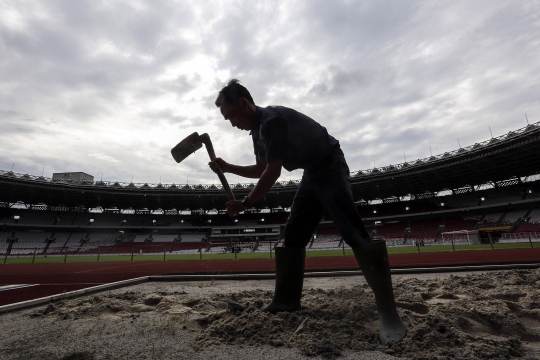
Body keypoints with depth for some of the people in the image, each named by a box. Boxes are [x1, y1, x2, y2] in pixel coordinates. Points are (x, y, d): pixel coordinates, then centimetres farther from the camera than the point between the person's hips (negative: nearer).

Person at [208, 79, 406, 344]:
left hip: (329, 166, -10)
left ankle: (389, 314, -12)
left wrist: (244, 204, -13)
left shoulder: (272, 120, -22)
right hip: (312, 173, 10)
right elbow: (260, 170, 15)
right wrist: (227, 168, 8)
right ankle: (287, 300, 17)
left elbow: (272, 173, -22)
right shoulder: (258, 130, 9)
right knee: (294, 234, 7)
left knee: (353, 233, -19)